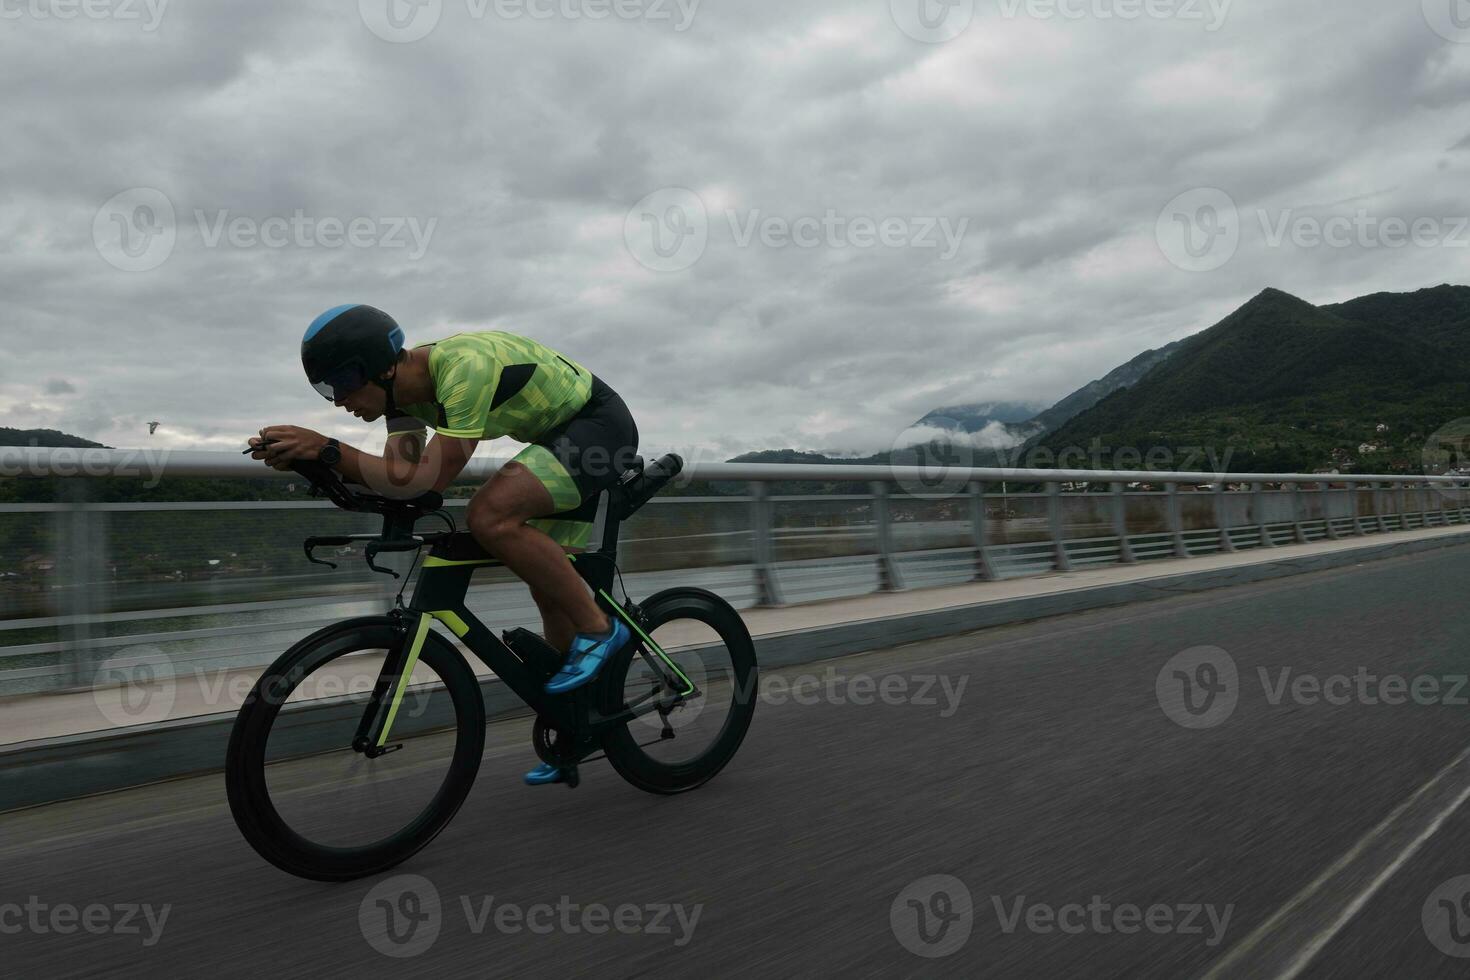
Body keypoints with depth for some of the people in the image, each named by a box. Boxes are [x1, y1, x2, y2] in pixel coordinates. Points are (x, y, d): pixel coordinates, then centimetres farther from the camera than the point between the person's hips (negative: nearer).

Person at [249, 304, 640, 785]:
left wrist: (327, 448, -34)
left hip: (601, 425, -9)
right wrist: (303, 454, -20)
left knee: (490, 516, -29)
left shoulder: (464, 367, -31)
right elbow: (399, 474, -10)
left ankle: (597, 628, -13)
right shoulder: (406, 385, -3)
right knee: (549, 589, 9)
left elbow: (430, 478, -34)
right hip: (562, 434, 9)